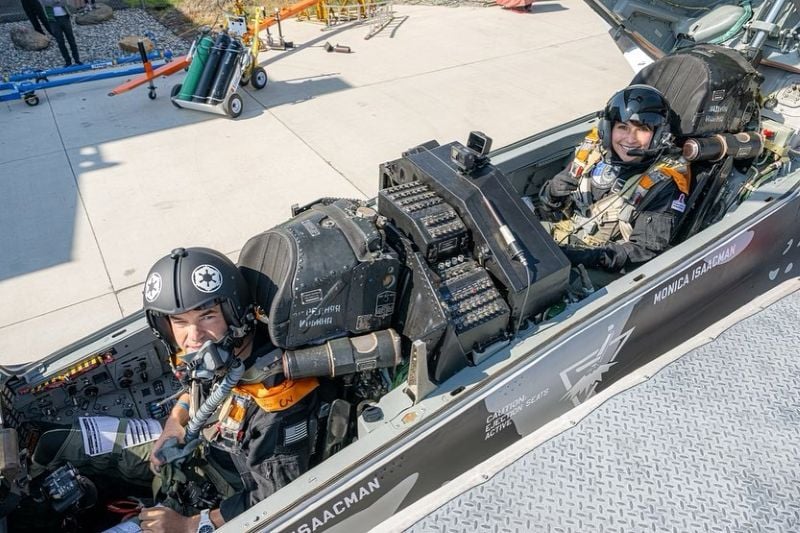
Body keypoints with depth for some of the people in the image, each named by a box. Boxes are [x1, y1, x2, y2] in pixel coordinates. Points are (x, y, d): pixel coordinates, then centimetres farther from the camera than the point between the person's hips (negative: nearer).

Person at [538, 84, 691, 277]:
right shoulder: (594, 149, 3)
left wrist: (593, 257, -28)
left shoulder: (664, 181, -8)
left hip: (598, 275, -5)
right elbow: (548, 209, 9)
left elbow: (647, 249, -13)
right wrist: (553, 194, -15)